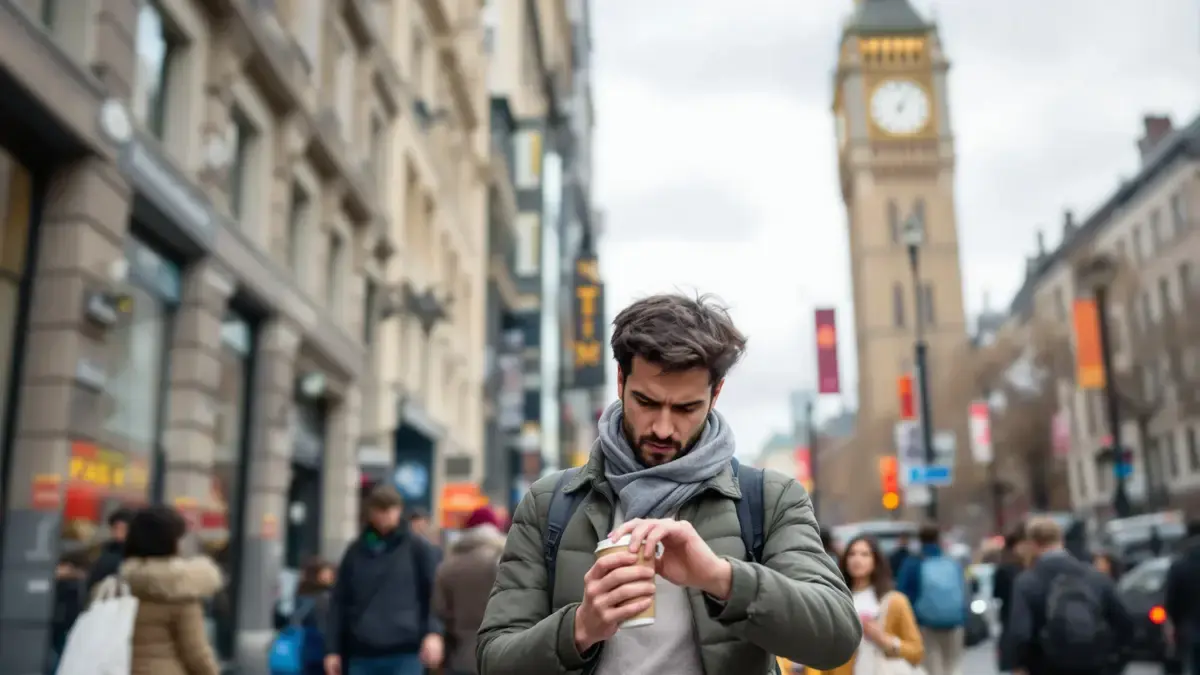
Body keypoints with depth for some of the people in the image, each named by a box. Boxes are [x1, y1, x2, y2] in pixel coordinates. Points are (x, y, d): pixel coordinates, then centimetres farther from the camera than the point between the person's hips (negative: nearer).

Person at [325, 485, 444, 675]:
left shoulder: (418, 549, 2)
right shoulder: (356, 552, 10)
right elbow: (339, 602, 11)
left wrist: (434, 632, -18)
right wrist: (332, 649, 7)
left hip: (405, 654, -3)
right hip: (362, 655, 3)